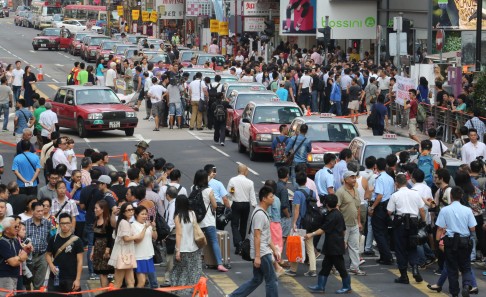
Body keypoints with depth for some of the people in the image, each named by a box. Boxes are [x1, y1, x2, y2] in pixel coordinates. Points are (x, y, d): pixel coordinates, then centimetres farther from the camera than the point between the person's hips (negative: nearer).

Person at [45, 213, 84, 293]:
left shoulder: (76, 240, -4)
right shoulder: (53, 239, 5)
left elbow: (80, 261, -4)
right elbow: (48, 254, 16)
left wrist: (78, 279, -10)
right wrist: (51, 265, -6)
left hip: (71, 278, -3)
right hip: (55, 278, 3)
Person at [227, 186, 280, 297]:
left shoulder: (263, 213, 15)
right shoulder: (260, 214, -18)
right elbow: (257, 237, -21)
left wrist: (275, 250, 21)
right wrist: (257, 257, -23)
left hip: (264, 252, 10)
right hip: (262, 253, -10)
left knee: (256, 280, 14)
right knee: (272, 280, -2)